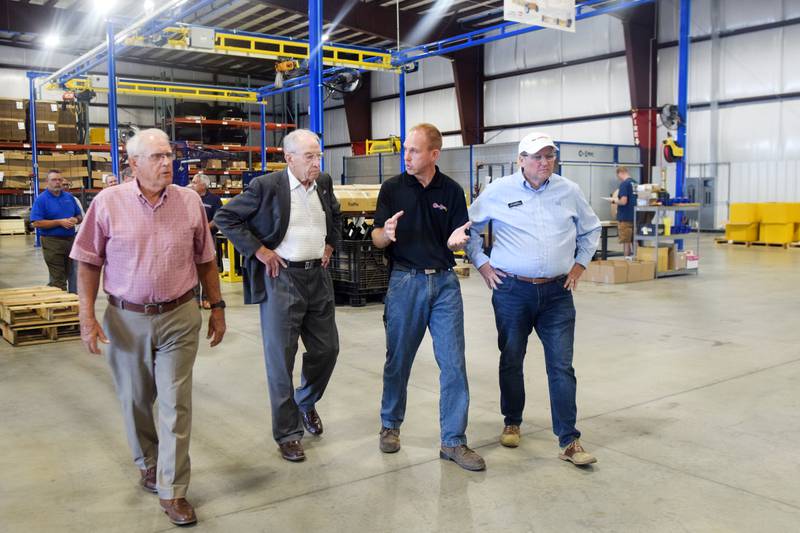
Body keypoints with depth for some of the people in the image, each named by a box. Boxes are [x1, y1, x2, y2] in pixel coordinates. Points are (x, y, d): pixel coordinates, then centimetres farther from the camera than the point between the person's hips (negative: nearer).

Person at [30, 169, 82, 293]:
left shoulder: (69, 197, 11)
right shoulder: (41, 199, -5)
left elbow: (79, 216, 17)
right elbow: (36, 223, -13)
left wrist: (75, 220, -7)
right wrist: (60, 222, -18)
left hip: (71, 240, 6)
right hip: (52, 242, -6)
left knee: (71, 275, 11)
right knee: (58, 279, -3)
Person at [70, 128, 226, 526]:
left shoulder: (189, 201, 0)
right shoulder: (108, 202, -5)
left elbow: (205, 261, 7)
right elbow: (88, 263, -1)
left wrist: (217, 307, 7)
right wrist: (87, 316, -7)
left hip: (179, 317, 0)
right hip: (127, 319, 0)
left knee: (177, 403, 1)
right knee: (135, 400, 15)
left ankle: (172, 491, 12)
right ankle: (148, 464, 41)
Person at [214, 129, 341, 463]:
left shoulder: (324, 183, 7)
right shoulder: (266, 186, -11)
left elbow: (335, 215, 27)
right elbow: (225, 217, -8)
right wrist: (257, 250, -11)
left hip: (318, 276, 6)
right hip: (281, 277, -6)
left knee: (327, 349, 12)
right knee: (280, 358, 1)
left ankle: (306, 401, 40)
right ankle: (288, 433, 15)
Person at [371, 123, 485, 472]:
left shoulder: (452, 191, 4)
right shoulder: (393, 188, 1)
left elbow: (457, 239, 6)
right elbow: (377, 239, 2)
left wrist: (456, 239, -18)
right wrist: (387, 234, -22)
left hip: (444, 282, 1)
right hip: (405, 281, -1)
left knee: (453, 362, -2)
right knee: (398, 360, 10)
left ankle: (454, 441, 8)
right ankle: (390, 425, 31)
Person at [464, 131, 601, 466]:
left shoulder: (569, 192, 5)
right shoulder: (498, 192, -1)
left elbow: (591, 229, 20)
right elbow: (469, 228, 9)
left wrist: (579, 264, 10)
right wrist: (481, 263, 2)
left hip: (557, 292, 1)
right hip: (512, 291, -1)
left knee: (562, 366, -2)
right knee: (511, 361, 12)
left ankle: (569, 441, 5)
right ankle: (512, 423, 32)